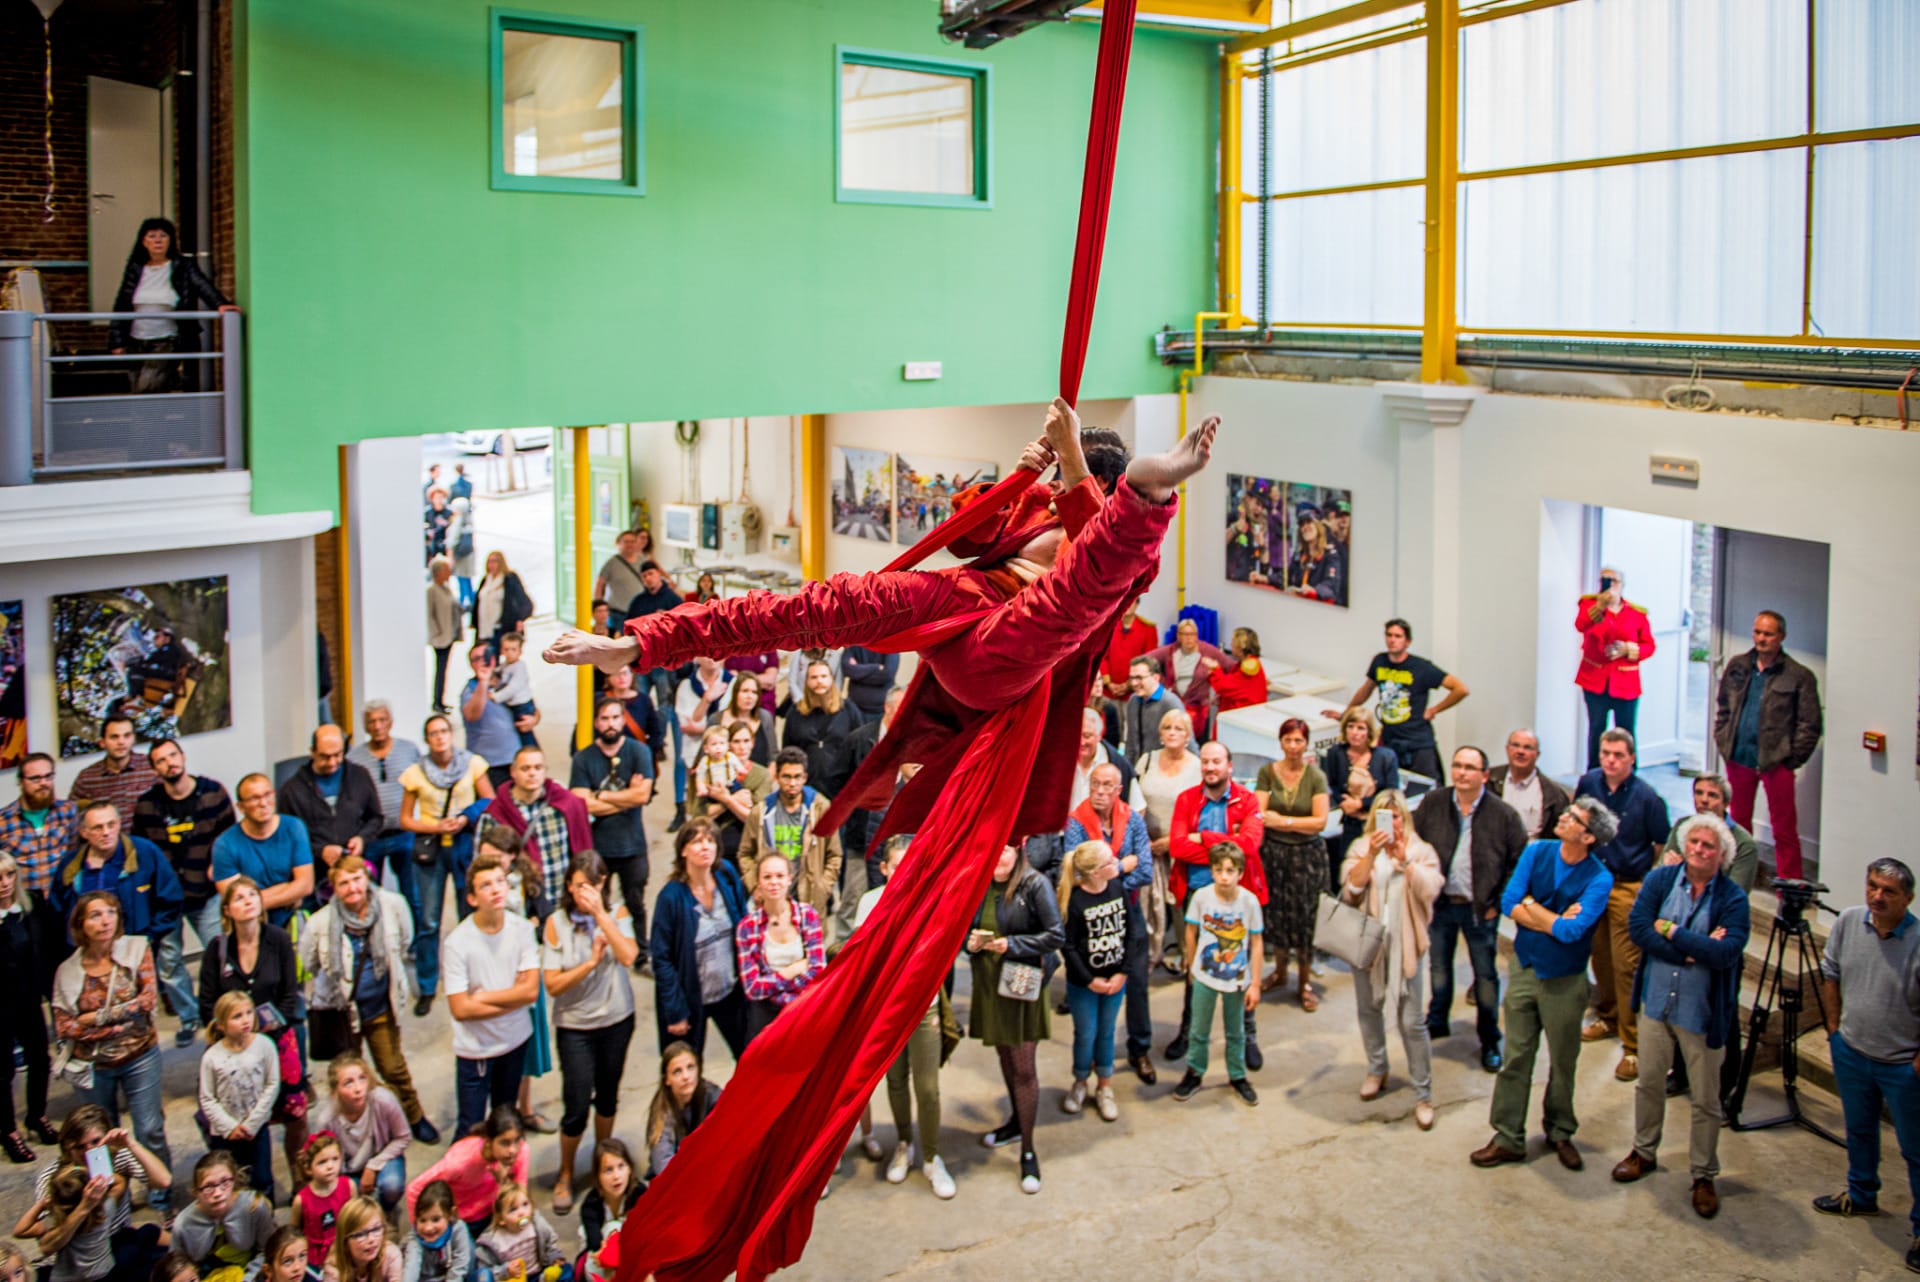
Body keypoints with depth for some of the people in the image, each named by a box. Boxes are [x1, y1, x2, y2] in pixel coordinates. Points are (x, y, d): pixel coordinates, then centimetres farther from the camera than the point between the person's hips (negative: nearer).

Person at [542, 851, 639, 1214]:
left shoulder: (617, 914, -5)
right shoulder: (556, 923, -10)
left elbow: (628, 956, -23)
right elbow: (553, 985, -13)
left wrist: (600, 914, -24)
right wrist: (592, 961, -23)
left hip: (617, 1020, 2)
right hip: (575, 1025, -2)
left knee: (608, 1095, 16)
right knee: (576, 1108, -2)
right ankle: (565, 1175, 21)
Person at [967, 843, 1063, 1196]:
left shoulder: (1035, 885, -13)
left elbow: (1056, 935, -14)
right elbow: (965, 928, 13)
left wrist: (1011, 944, -20)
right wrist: (970, 941, -9)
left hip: (1022, 984, -5)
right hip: (988, 983, 5)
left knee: (1023, 1067, -2)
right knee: (1004, 1055, 19)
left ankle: (1027, 1151, 6)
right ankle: (1017, 1121, 41)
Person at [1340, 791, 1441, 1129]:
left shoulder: (1421, 851, 0)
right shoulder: (1360, 848, 2)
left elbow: (1429, 890, -16)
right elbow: (1351, 888, -13)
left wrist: (1403, 859, -26)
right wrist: (1372, 854, -24)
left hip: (1404, 944, -2)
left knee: (1412, 1021, -3)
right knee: (1369, 1009, 16)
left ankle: (1423, 1095, 6)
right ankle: (1376, 1070, 39)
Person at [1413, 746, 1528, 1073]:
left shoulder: (1503, 814, -11)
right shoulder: (1432, 803, -5)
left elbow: (1520, 861, -4)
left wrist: (1498, 902, -6)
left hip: (1480, 909, -2)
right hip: (1440, 903, 2)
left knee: (1486, 976, 7)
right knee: (1439, 968, 17)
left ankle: (1490, 1042, 21)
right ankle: (1437, 1023, 37)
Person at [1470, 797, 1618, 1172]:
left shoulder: (1598, 879, -15)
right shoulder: (1537, 852, -4)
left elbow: (1572, 931, -26)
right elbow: (1508, 903, -11)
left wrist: (1534, 910, -13)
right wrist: (1557, 920, -16)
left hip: (1565, 979, -2)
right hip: (1524, 969, 2)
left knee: (1563, 1061, 12)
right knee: (1516, 1057, 6)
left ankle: (1560, 1133, 32)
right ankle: (1508, 1138, 15)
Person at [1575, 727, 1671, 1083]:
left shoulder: (1646, 797, -12)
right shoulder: (1588, 783, 0)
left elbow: (1663, 845, -3)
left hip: (1630, 887, -5)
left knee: (1626, 965, -7)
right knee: (1600, 956, 15)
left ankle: (1634, 1046, -2)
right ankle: (1608, 1017, 36)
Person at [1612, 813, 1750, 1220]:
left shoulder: (1733, 897, -12)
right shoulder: (1660, 878, -4)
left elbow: (1727, 953, -25)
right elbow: (1638, 927, -15)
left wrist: (1671, 932, -21)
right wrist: (1696, 950, -22)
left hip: (1704, 1010, -3)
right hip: (1657, 1001, 3)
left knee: (1706, 1100, 9)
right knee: (1649, 1083, 19)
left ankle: (1703, 1175, 25)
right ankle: (1645, 1152, 39)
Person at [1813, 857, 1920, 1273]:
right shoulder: (1848, 922, -8)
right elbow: (1830, 973, 8)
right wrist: (1833, 1027, 8)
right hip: (1851, 1052, 5)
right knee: (1859, 1131, 25)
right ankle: (1861, 1195, 47)